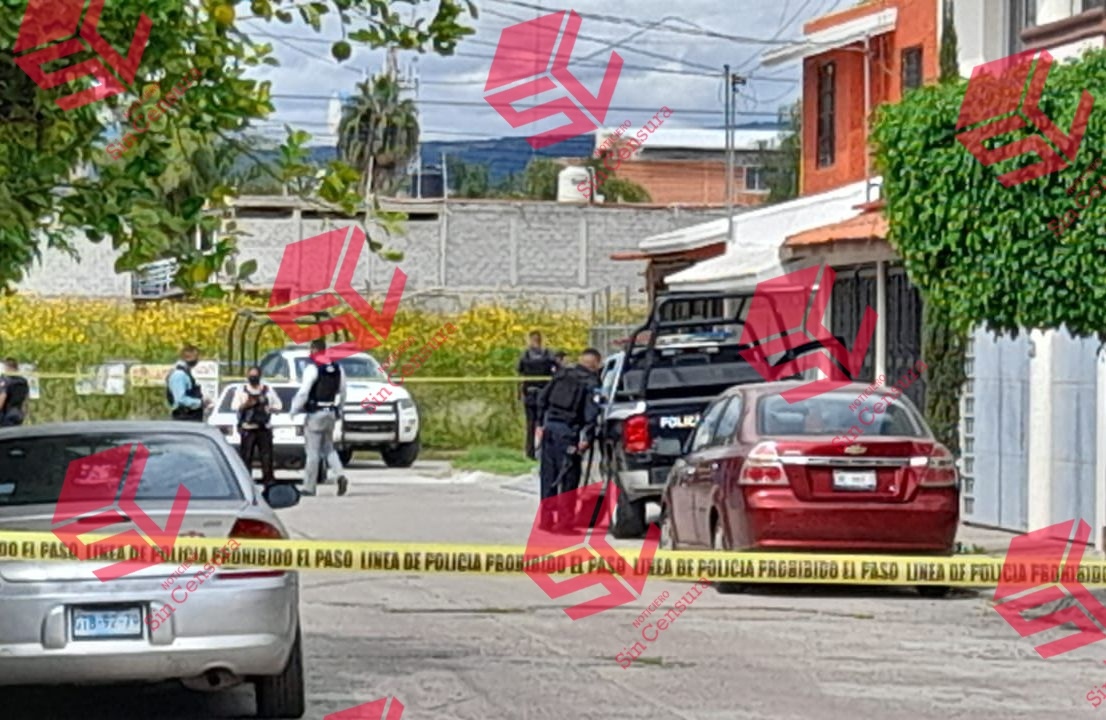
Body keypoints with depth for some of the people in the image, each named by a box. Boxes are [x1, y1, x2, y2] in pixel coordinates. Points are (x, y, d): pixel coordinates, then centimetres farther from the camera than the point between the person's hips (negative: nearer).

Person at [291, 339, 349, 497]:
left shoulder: (312, 368, -13)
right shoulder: (337, 368, 9)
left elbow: (303, 393, -17)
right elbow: (342, 393, 15)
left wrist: (294, 410, -6)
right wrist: (338, 410, 24)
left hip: (315, 413, -7)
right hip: (331, 413, 7)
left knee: (313, 451, -1)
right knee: (328, 447, 16)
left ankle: (309, 487, 3)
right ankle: (339, 475, -7)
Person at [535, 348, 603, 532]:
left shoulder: (562, 375, 13)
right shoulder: (591, 382, -4)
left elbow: (542, 398, 13)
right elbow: (591, 412, -13)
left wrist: (541, 423, 15)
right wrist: (587, 437, -13)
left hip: (549, 427, 6)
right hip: (568, 430, -6)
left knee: (548, 475, 13)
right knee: (569, 477, 1)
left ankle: (546, 520, 18)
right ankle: (565, 522, -1)